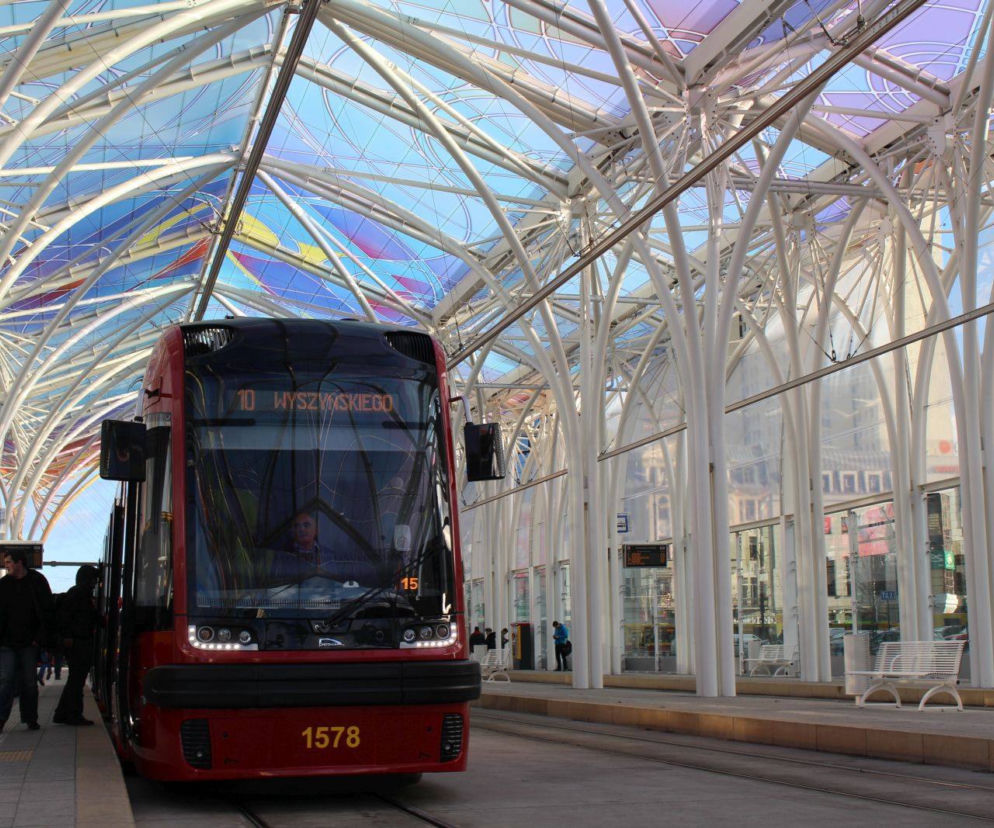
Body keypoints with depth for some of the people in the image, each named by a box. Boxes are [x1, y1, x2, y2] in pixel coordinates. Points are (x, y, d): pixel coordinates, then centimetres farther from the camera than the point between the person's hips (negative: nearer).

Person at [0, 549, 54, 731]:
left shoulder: (38, 582, 0)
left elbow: (46, 613, 1)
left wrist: (39, 637, -6)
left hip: (29, 643, -1)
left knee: (29, 682, 5)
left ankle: (30, 719, 12)